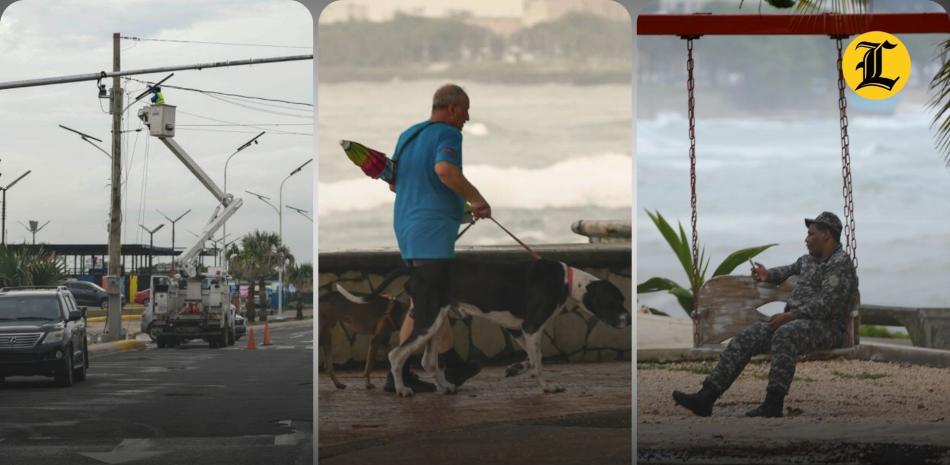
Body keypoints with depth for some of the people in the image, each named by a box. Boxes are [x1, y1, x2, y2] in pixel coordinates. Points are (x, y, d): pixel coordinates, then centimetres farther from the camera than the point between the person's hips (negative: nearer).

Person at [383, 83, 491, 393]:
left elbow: (394, 183, 23)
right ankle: (399, 374, -8)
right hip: (432, 229, -9)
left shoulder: (408, 135, 16)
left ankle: (453, 366, 19)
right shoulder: (448, 135, -10)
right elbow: (445, 170, -31)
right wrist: (477, 199, -19)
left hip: (408, 228, 9)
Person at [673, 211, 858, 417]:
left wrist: (790, 315, -22)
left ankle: (774, 403, -41)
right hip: (795, 322, 8)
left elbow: (827, 304, -18)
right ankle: (706, 397, -19)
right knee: (745, 338, -10)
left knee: (784, 335, -39)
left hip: (826, 326, -8)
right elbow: (791, 269, 46)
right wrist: (768, 275, 25)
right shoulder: (808, 260, 23)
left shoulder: (841, 263, -6)